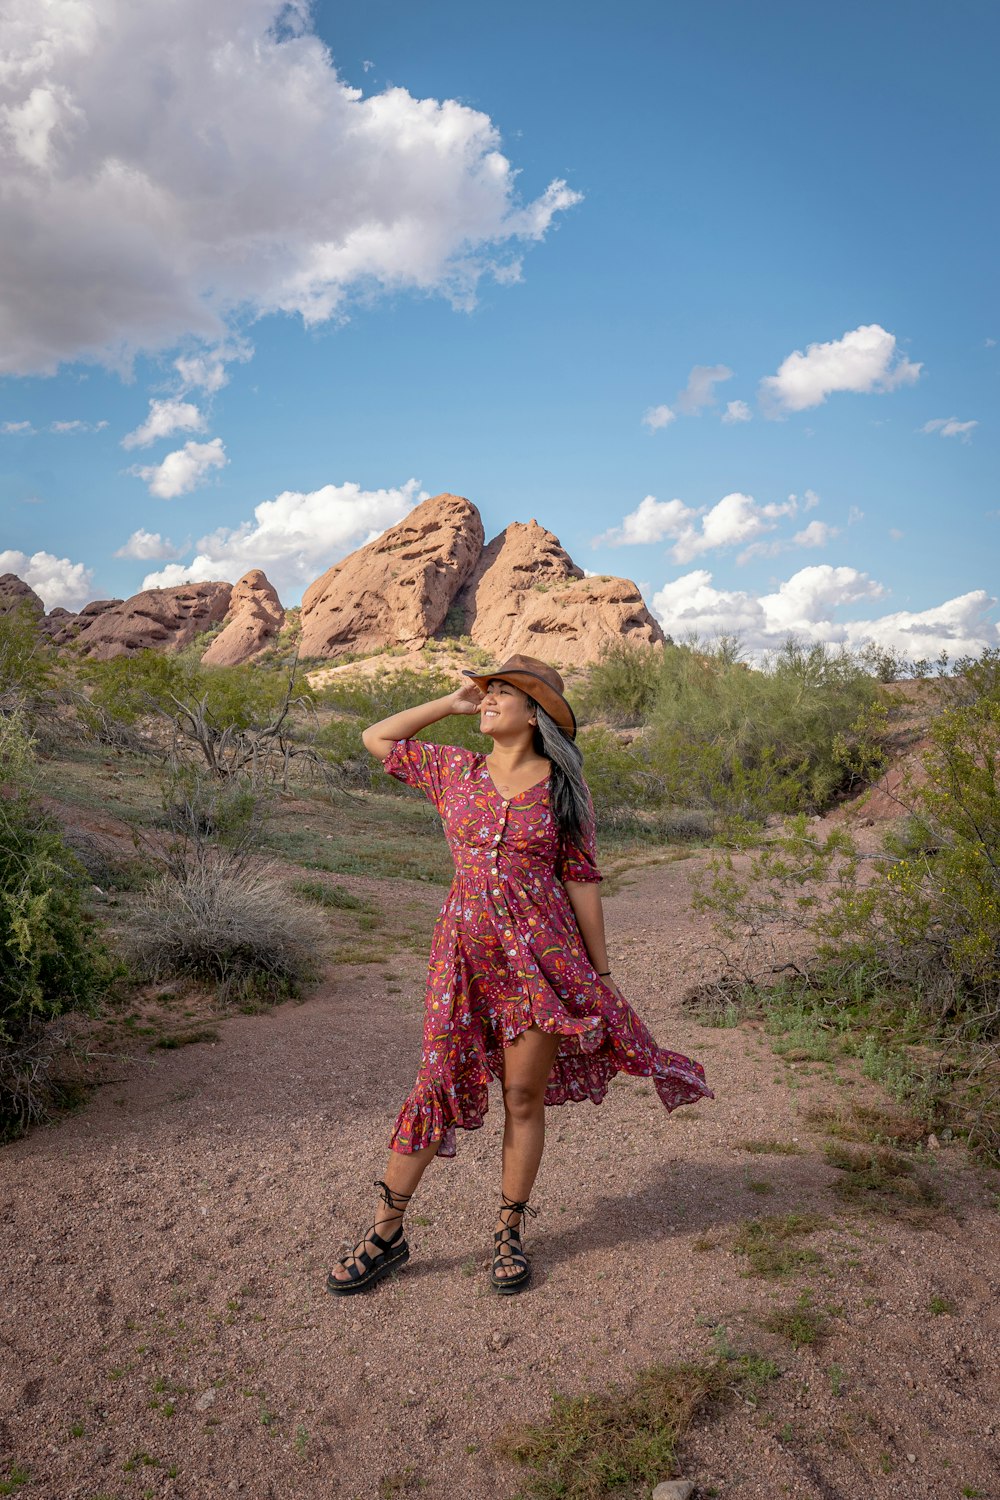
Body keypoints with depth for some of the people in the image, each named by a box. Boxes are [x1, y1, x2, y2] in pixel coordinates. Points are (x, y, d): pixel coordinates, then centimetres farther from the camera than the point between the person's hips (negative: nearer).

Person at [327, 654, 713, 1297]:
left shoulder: (562, 787, 0)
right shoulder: (456, 771, 7)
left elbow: (581, 880, 2)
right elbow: (376, 738, 14)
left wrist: (601, 971, 3)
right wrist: (451, 703, 9)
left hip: (541, 953, -1)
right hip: (466, 950, 2)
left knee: (525, 1094, 7)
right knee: (438, 1085, 5)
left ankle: (510, 1232, 26)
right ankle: (388, 1232, 19)